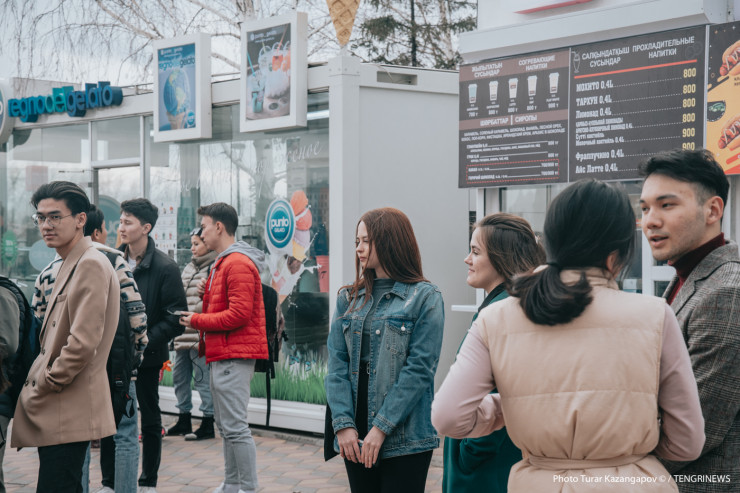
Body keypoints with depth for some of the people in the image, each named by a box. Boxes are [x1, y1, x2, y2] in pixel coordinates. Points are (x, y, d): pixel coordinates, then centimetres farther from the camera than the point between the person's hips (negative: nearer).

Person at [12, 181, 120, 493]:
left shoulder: (91, 264, -15)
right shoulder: (68, 265, 17)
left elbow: (84, 342, -22)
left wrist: (44, 384, -12)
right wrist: (39, 382, 12)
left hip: (68, 413, -10)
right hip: (55, 412, 10)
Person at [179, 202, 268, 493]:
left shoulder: (238, 264, -14)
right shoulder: (223, 263, 21)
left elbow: (239, 314, -21)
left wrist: (197, 321, -12)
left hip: (233, 357, -11)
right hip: (222, 356, 11)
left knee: (235, 427, -9)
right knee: (226, 425, 16)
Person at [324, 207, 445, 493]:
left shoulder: (425, 298, -4)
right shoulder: (349, 299, 11)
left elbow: (419, 369, -10)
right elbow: (337, 365, 5)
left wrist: (382, 427, -15)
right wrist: (343, 424, -7)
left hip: (404, 439, -4)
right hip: (355, 437, 4)